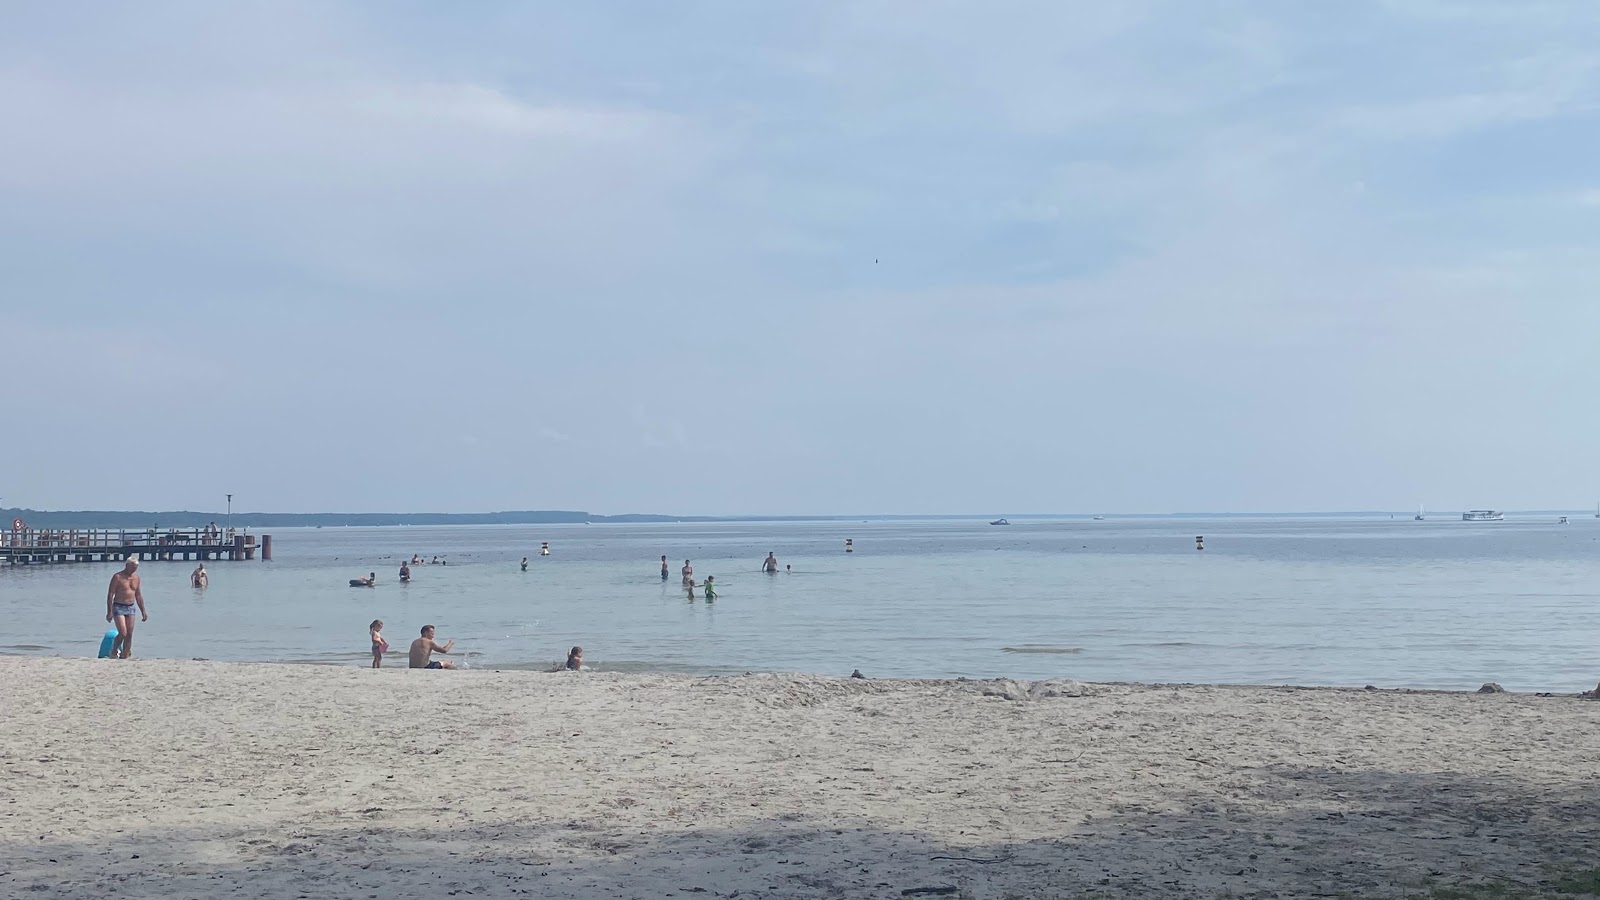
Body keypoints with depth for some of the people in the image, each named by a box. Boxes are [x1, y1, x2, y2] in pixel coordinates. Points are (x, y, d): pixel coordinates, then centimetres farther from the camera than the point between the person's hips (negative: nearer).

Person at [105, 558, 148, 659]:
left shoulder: (136, 578, 10)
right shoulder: (117, 577, -8)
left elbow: (138, 595, 17)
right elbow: (110, 594, -9)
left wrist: (143, 612, 14)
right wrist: (109, 612, -16)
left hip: (130, 608, 6)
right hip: (119, 608, -6)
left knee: (129, 635, 1)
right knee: (123, 633, -15)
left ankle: (124, 657, 7)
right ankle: (113, 652, 8)